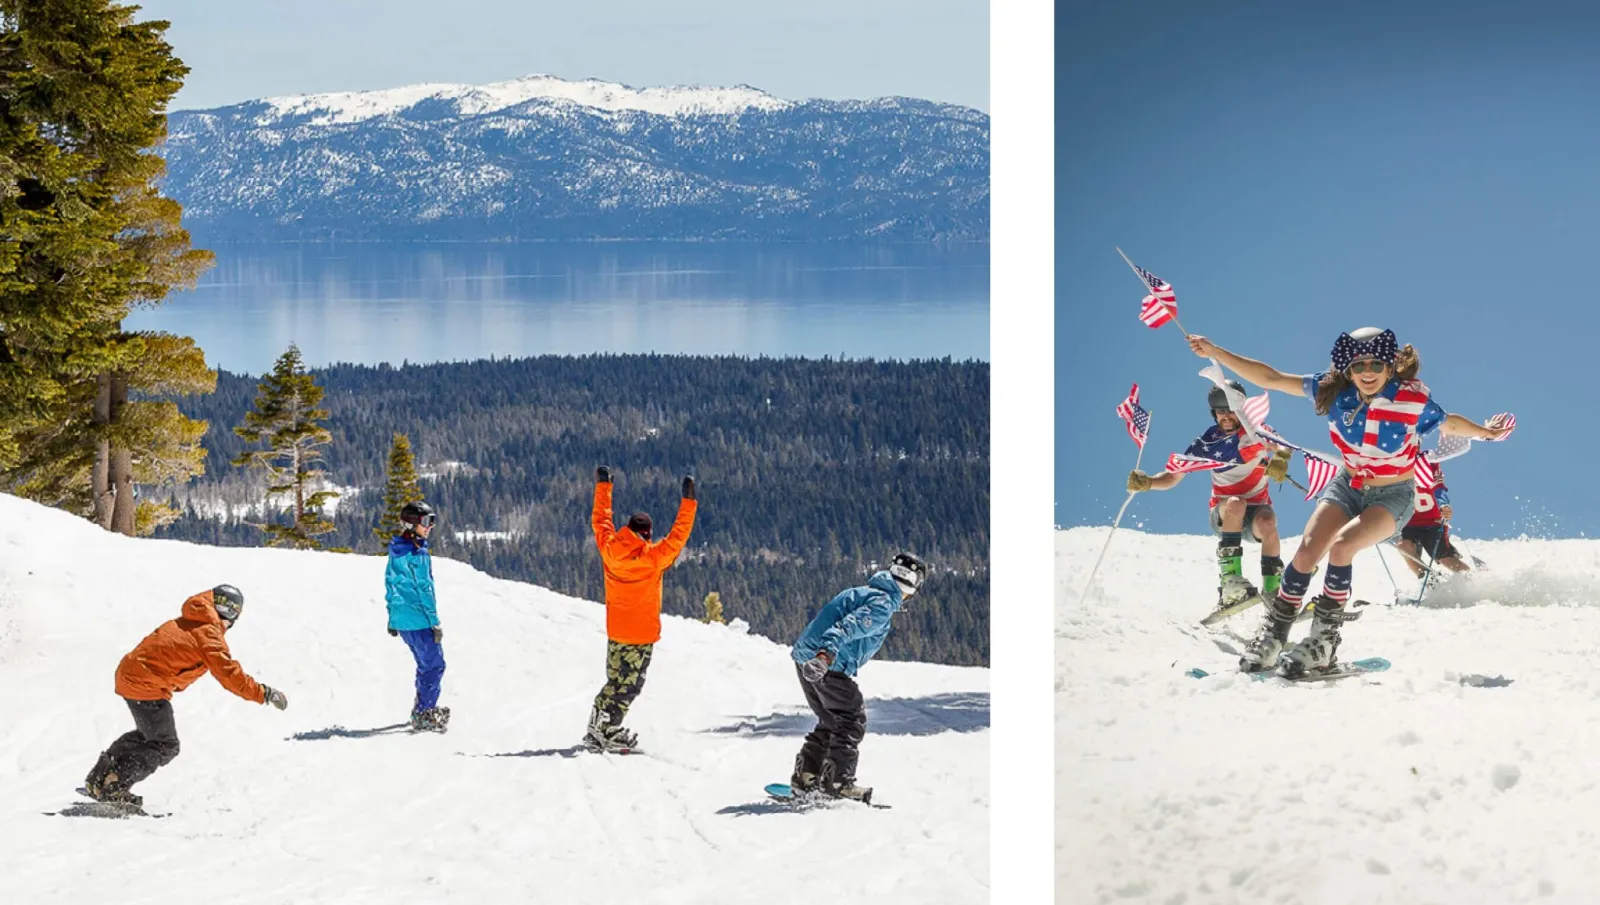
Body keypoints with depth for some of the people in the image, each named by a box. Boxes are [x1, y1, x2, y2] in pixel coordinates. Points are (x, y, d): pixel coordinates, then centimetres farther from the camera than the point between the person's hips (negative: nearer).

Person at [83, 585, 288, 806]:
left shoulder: (184, 623, 15)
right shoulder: (209, 634, -11)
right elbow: (228, 673, -17)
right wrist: (264, 694, -14)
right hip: (147, 686, -9)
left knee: (147, 735, 28)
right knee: (165, 747, 1)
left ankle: (98, 779, 28)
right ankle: (115, 787, -4)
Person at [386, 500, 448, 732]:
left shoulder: (396, 552, 8)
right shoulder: (417, 554, -19)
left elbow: (390, 584, 15)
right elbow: (424, 589, -19)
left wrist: (392, 619, 23)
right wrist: (435, 622, -14)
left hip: (401, 620, 9)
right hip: (420, 620, -9)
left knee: (425, 664, 22)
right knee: (434, 665, -1)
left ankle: (420, 709, 32)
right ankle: (425, 716, -1)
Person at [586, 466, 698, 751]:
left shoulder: (609, 549, -8)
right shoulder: (654, 557, -19)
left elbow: (601, 520, 6)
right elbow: (678, 535, -14)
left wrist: (602, 486, 15)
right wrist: (688, 500, -9)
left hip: (615, 632, 5)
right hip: (643, 634, -5)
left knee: (615, 680, 19)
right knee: (629, 684, 3)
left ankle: (598, 726, 18)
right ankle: (608, 731, -1)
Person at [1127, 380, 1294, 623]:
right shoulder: (1206, 443, -4)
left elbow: (1281, 449, -21)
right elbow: (1173, 477, -1)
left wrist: (1279, 461, -44)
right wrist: (1146, 482, -19)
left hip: (1257, 510, -1)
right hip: (1223, 515, 1)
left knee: (1267, 522, -36)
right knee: (1235, 504, -35)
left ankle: (1272, 590, -28)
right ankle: (1232, 582, -40)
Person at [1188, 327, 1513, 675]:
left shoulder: (1413, 398, -21)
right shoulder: (1334, 389, -15)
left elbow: (1448, 424, 0)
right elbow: (1271, 378, -13)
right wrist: (1215, 353, -18)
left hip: (1394, 496, -3)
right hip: (1347, 486, 3)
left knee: (1341, 545, -28)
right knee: (1307, 550, -18)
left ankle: (1324, 640, -18)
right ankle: (1273, 633, -2)